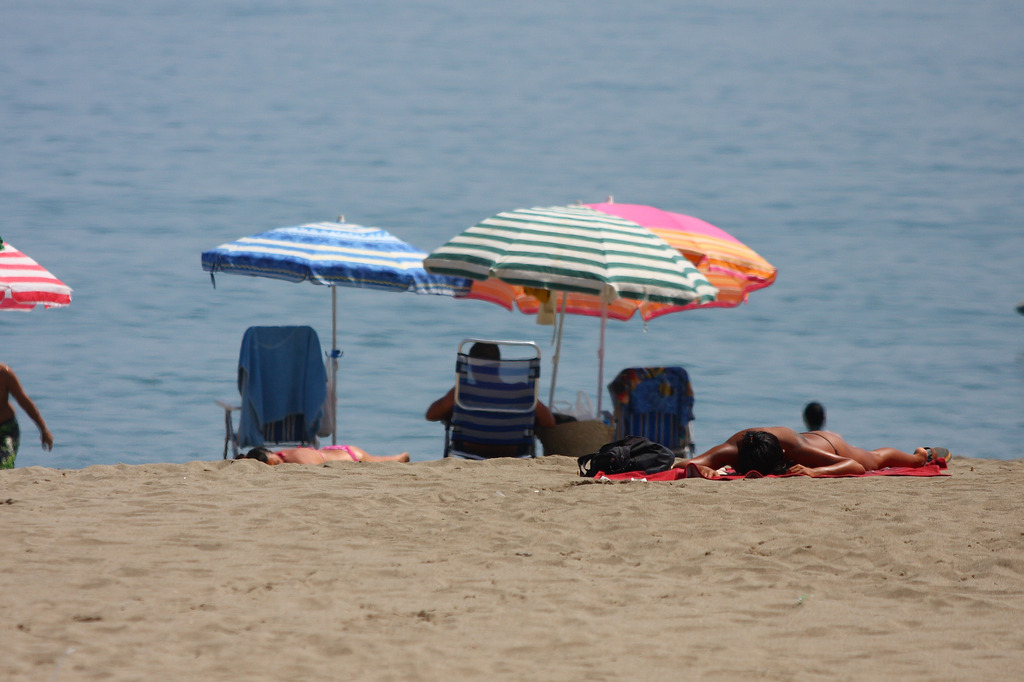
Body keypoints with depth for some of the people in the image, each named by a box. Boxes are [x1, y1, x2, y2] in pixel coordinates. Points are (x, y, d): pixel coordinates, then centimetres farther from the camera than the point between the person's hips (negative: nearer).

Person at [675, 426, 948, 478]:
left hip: (830, 444, -2)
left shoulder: (795, 449, -51)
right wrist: (699, 467, -70)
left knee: (874, 460, 34)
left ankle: (921, 455, 69)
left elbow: (855, 466, -50)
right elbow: (682, 464, -47)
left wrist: (813, 472, -66)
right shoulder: (732, 450, -45)